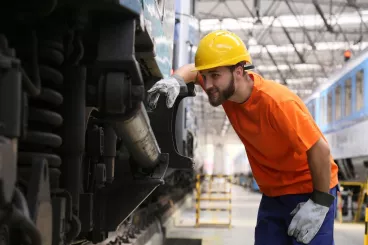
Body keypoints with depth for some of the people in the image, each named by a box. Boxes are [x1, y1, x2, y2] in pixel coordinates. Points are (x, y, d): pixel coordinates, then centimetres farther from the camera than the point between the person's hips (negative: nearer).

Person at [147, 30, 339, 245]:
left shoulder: (276, 102, -29)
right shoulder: (226, 87, -8)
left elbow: (320, 150, -26)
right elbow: (190, 70, 9)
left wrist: (320, 202, -22)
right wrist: (175, 81, -14)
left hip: (309, 190, -7)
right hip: (273, 195, 7)